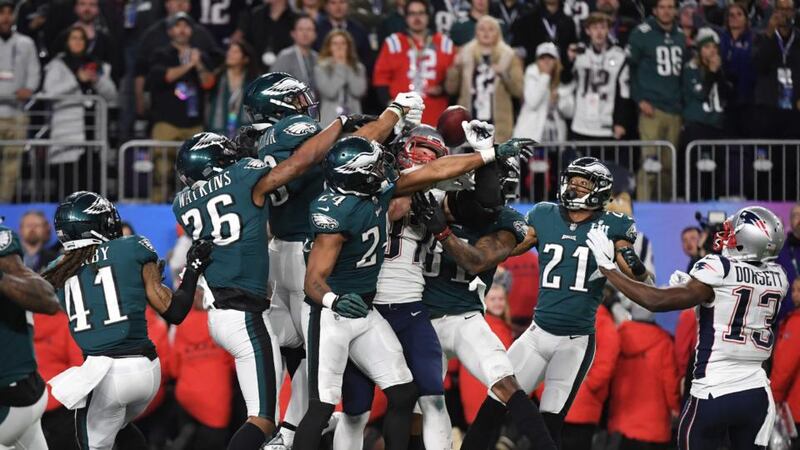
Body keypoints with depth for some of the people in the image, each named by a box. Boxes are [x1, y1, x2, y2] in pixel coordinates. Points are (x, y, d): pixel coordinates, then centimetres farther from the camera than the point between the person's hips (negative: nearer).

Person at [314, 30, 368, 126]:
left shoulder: (358, 68, 9)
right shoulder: (321, 69, 1)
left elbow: (359, 90, -7)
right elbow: (329, 91, -12)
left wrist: (346, 67, -2)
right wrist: (339, 68, -4)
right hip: (331, 120, -3)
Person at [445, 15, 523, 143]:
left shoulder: (509, 57, 6)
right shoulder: (465, 54, 10)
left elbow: (519, 90, -2)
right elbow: (451, 88, 8)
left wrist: (504, 75, -18)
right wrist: (455, 68, -9)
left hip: (497, 123, -1)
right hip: (471, 121, 1)